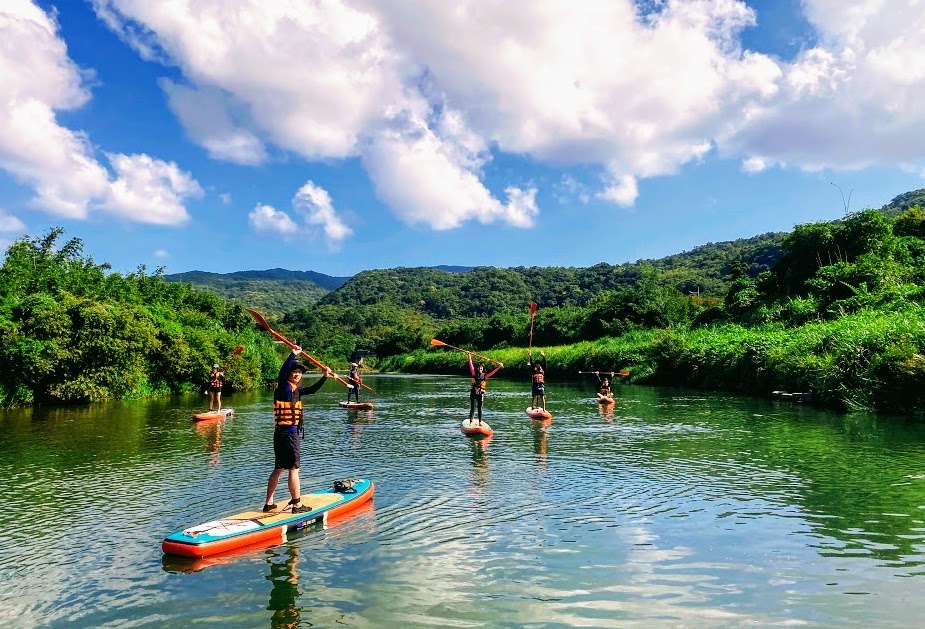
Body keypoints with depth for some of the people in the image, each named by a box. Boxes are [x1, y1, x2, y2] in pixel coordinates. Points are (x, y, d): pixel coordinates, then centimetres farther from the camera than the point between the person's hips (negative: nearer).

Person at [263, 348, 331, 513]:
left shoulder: (296, 388, 13)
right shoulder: (284, 386, -11)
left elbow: (311, 390, 27)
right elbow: (282, 372, -32)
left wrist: (324, 377, 20)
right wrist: (293, 354, -32)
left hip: (283, 433, 9)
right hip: (288, 433, -9)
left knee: (279, 469, 15)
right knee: (294, 469, -2)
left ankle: (269, 503, 23)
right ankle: (297, 505, 5)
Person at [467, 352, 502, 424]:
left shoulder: (484, 375, 4)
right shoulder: (474, 374, 0)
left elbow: (492, 372, 5)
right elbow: (471, 367, -9)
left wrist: (498, 367, 1)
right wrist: (470, 358, -18)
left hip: (480, 394, 2)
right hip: (473, 393, -2)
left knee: (480, 408, 10)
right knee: (472, 408, 0)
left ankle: (480, 422, 18)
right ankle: (470, 422, 3)